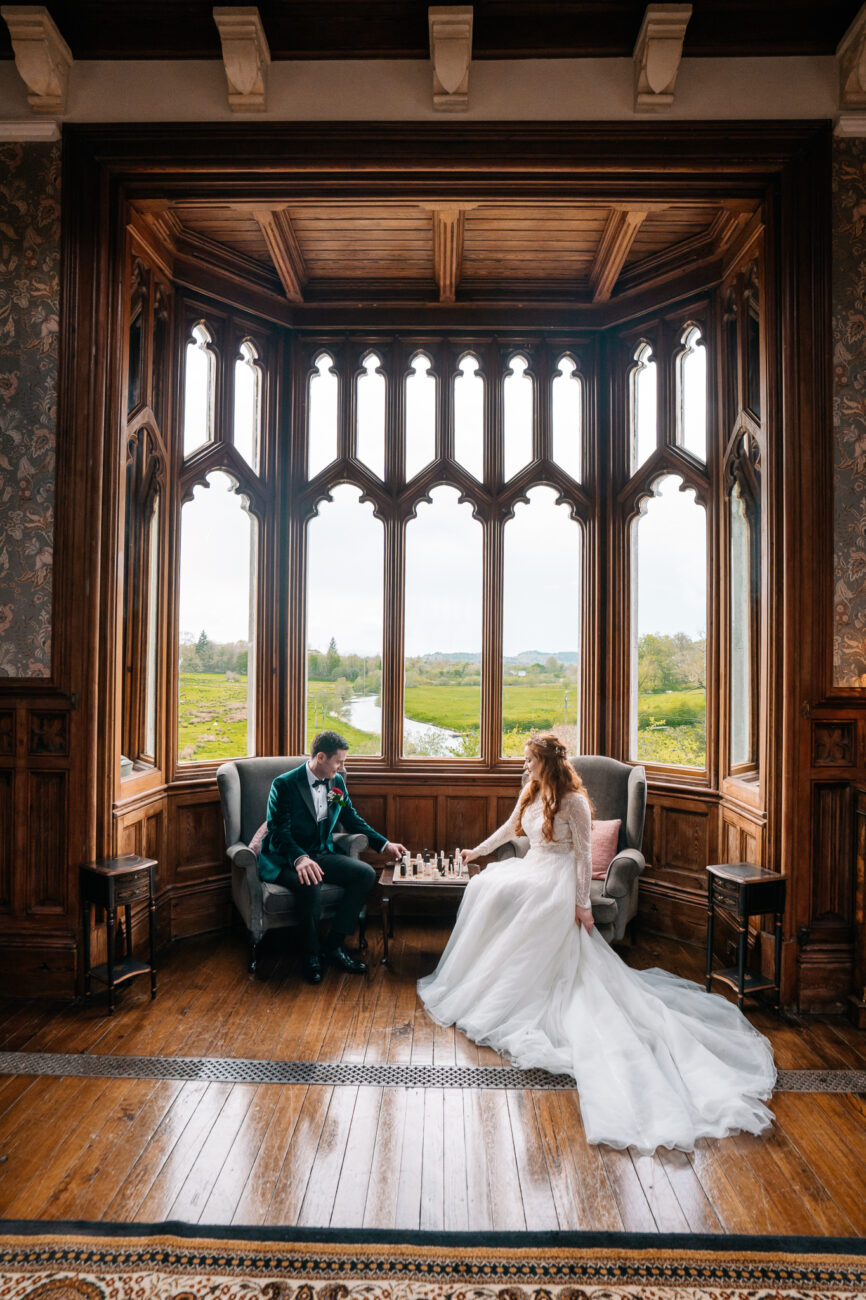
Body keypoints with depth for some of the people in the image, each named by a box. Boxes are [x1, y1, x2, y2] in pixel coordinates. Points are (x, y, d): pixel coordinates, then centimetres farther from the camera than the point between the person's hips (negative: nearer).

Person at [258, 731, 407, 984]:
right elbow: (279, 832, -20)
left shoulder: (337, 781, 4)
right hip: (285, 859, -6)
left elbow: (352, 819, 17)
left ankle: (335, 945, -7)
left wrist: (384, 845, 9)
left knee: (366, 874, -16)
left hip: (321, 854, 6)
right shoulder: (284, 785, -15)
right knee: (310, 885, -37)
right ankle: (311, 955, -13)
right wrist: (300, 858, -39)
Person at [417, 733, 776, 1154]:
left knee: (495, 892, -24)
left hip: (556, 881, -8)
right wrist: (477, 851, 36)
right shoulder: (531, 793, 9)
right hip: (532, 868, 8)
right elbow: (510, 828, 25)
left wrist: (583, 903, -15)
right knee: (484, 886, -10)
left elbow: (583, 855, -14)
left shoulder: (573, 802, -15)